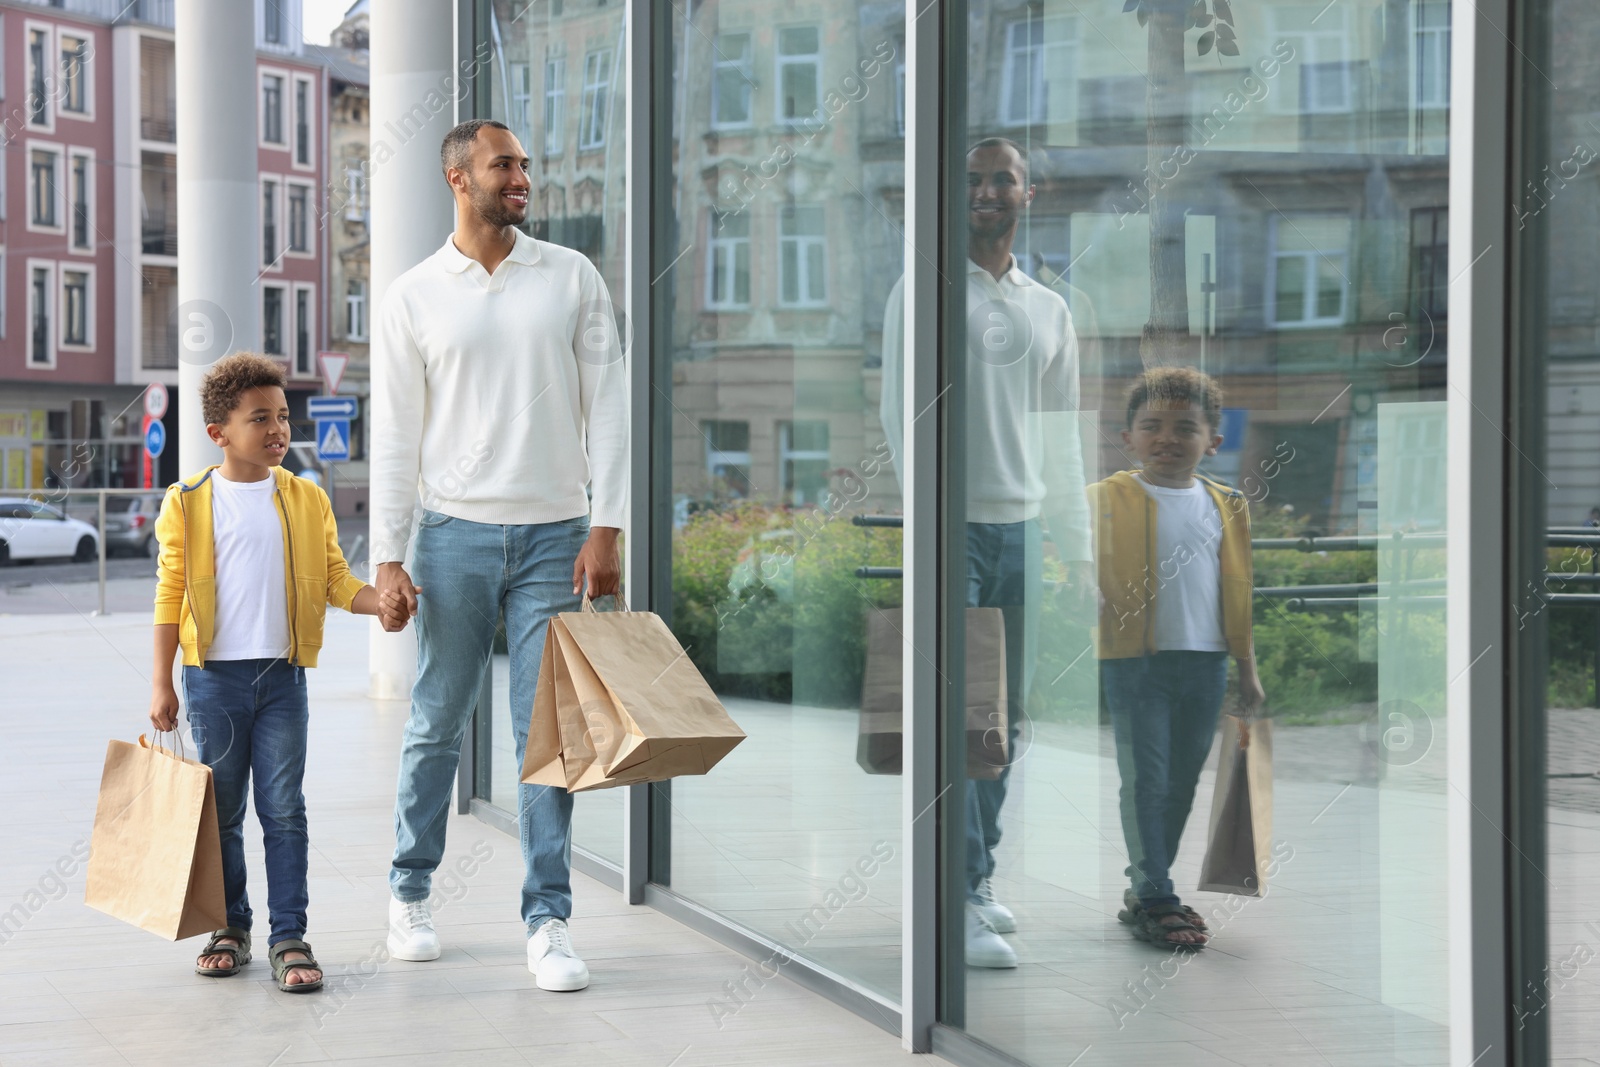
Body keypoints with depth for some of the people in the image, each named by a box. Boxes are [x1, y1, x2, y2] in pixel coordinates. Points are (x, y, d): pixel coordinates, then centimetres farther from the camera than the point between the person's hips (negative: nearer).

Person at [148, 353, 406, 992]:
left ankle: (289, 938, 3)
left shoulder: (305, 500, 4)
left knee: (283, 810, -1)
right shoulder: (188, 504, -1)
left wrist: (380, 602, -16)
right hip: (213, 676, -1)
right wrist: (161, 683, 0)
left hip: (281, 675, 1)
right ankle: (231, 928, 21)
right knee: (221, 811, 8)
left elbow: (335, 578, 5)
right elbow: (171, 595, 1)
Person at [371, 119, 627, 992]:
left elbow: (607, 404, 3)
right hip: (456, 534, 0)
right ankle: (409, 894, 25)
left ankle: (549, 922, 6)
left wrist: (606, 528, -5)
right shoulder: (413, 297, 3)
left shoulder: (571, 277, 5)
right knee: (436, 724, 8)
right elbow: (393, 434, 2)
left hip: (555, 535, 0)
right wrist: (388, 558, -4)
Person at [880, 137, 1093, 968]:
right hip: (954, 526, -5)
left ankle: (979, 874, 17)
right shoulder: (924, 291, 1)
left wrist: (1077, 544, 14)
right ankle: (963, 904, -10)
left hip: (1022, 527, 5)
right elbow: (899, 409, -6)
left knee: (1006, 717, 7)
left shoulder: (1051, 311, 16)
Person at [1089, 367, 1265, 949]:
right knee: (1145, 780, -5)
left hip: (1205, 662, 4)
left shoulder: (1227, 506, 9)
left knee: (1182, 782, 10)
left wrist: (1246, 667, 15)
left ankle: (1145, 888, 21)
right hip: (1135, 661, -4)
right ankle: (1153, 900, 0)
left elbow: (1238, 590, 14)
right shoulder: (1105, 501, -3)